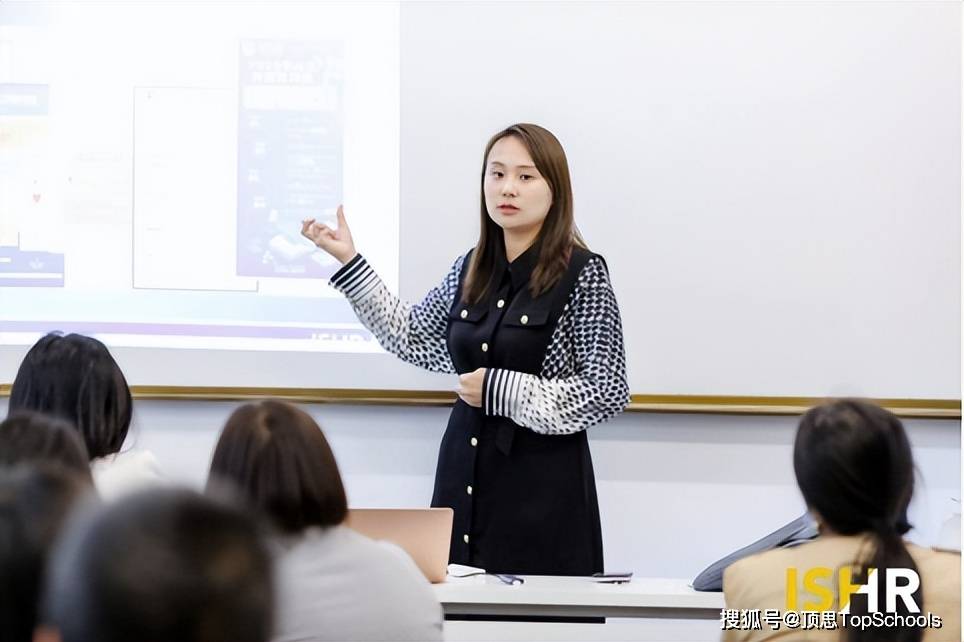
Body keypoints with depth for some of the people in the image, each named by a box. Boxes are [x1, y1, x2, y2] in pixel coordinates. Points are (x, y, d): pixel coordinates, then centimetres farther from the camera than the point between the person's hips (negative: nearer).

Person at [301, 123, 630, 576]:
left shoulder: (582, 273, -8)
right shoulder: (471, 269, 10)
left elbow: (608, 392, -10)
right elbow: (412, 338, 21)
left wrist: (500, 391, -11)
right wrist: (348, 261, 19)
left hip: (541, 484, -5)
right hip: (465, 474, 5)